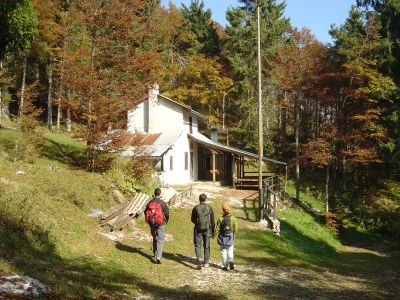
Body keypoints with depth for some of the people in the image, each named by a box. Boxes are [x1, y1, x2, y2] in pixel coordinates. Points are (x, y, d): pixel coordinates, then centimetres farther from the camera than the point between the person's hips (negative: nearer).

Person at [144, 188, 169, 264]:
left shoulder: (149, 203, -1)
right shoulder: (162, 203, -13)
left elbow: (146, 213, 7)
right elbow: (167, 213, -8)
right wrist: (166, 220, 13)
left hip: (152, 224, 4)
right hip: (160, 224, -4)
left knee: (154, 239, 21)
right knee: (160, 240, -2)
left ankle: (155, 254, 33)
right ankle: (158, 256, -15)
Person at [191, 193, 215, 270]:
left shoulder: (195, 208, -6)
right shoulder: (209, 208, -3)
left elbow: (193, 220, 2)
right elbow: (212, 220, 0)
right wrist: (212, 230, 9)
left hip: (198, 229, -1)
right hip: (207, 229, 1)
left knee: (197, 245, 5)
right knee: (206, 246, 12)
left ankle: (199, 259, -16)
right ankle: (206, 262, 19)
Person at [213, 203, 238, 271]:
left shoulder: (220, 219, -14)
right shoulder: (232, 218, -10)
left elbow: (217, 229, -9)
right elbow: (236, 228, -3)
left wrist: (213, 235, 7)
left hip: (222, 237, -1)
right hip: (230, 237, 1)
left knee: (223, 251, 12)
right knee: (230, 251, 14)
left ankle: (225, 266, 11)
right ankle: (231, 261, -11)